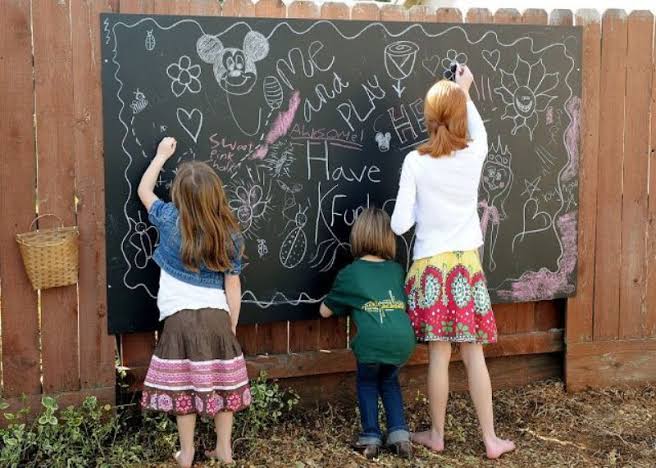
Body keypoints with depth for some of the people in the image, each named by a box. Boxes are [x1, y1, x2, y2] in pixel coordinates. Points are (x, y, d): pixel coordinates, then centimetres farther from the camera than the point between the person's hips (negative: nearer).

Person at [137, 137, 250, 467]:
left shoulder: (170, 222, -6)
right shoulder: (230, 236, -2)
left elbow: (144, 191, 12)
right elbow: (233, 286, 2)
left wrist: (162, 154, 23)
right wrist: (232, 326, 13)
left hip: (181, 319, -2)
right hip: (217, 318, 2)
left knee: (184, 387, 6)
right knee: (222, 383, 12)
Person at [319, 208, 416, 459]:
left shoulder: (348, 274, 13)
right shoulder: (398, 270, 21)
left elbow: (325, 311, 23)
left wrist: (347, 304, 44)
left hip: (371, 342, -3)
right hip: (403, 340, 3)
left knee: (367, 383, 25)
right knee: (389, 381, 30)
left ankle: (371, 438, 19)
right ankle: (399, 434, 20)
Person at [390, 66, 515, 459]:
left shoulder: (415, 161, -11)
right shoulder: (475, 154, -3)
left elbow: (400, 224, -10)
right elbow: (480, 132, 23)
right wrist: (465, 93, 34)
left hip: (431, 265, -2)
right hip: (467, 263, 2)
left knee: (439, 355, 6)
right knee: (474, 354, 7)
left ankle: (437, 435, 20)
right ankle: (491, 439, 14)